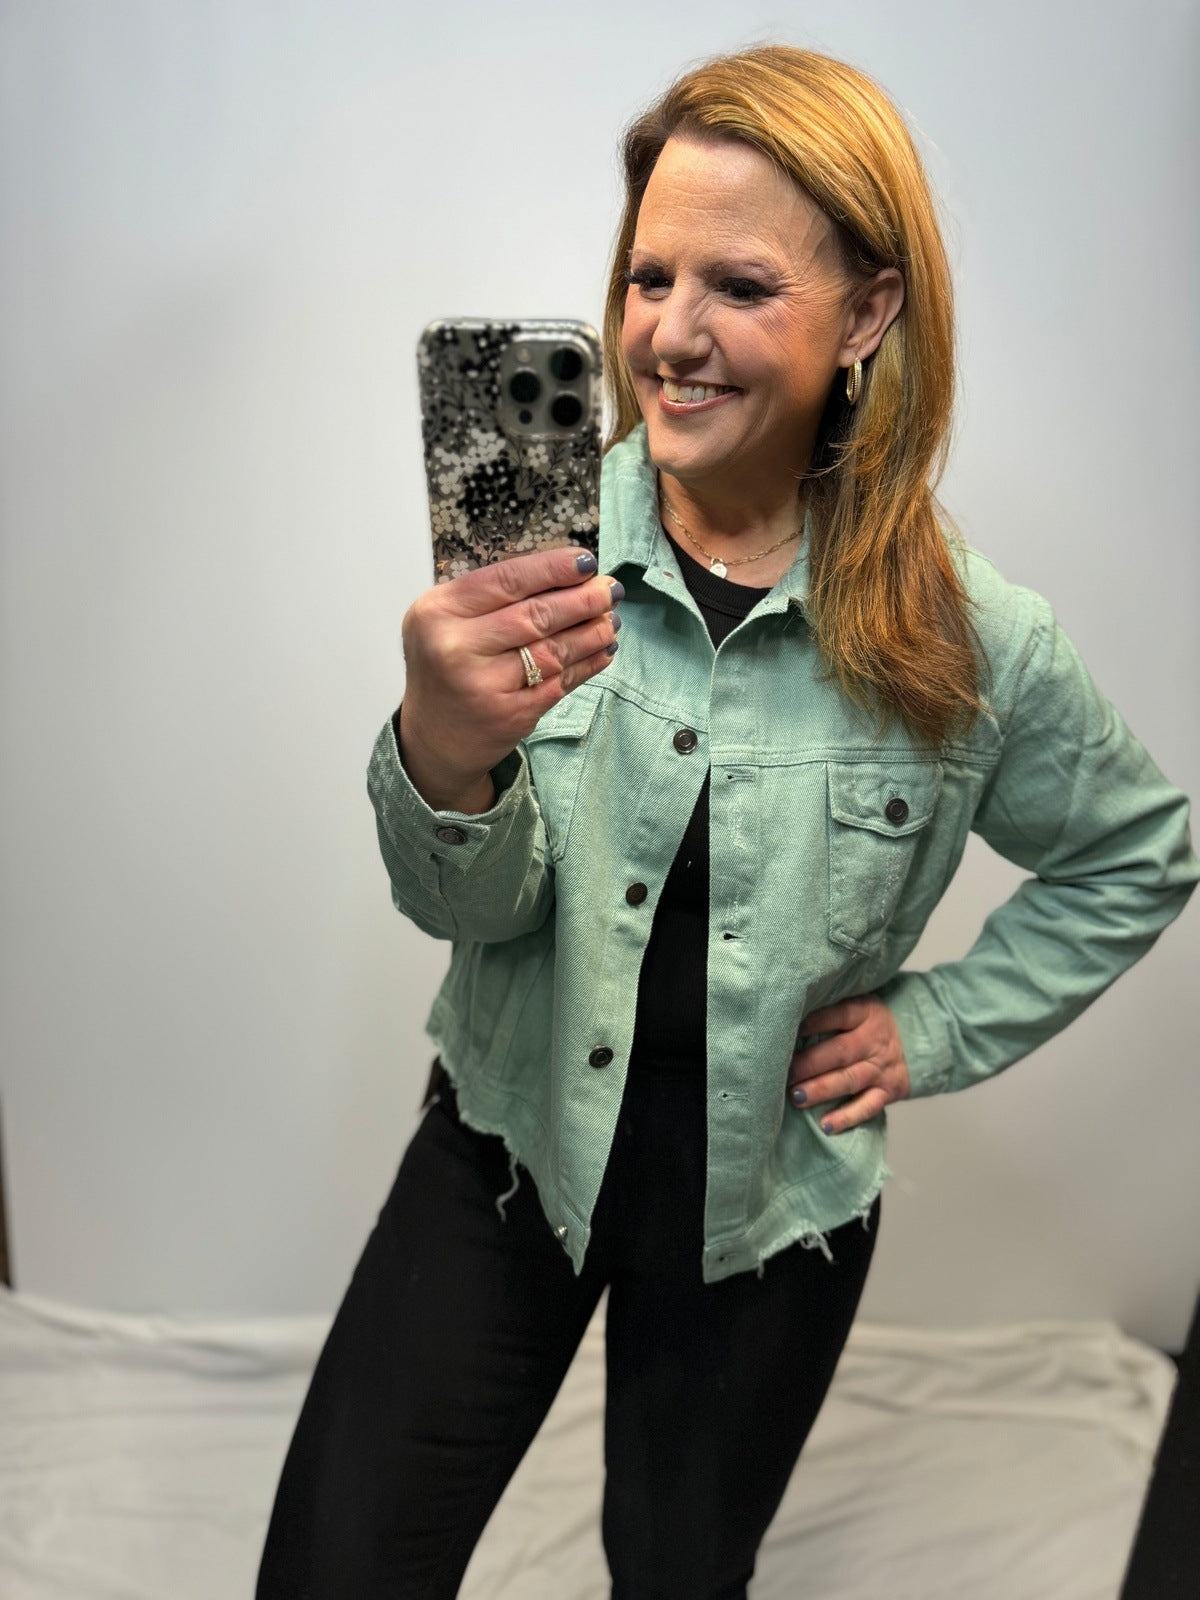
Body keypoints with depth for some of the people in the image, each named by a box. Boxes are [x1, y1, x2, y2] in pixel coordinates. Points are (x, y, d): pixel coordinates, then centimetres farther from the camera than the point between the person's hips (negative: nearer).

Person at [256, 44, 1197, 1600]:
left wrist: (933, 1028, -5)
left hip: (768, 1200, 1)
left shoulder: (964, 638, -15)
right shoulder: (540, 546, -16)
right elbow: (474, 906, -18)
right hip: (513, 1146, 0)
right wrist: (444, 760, -40)